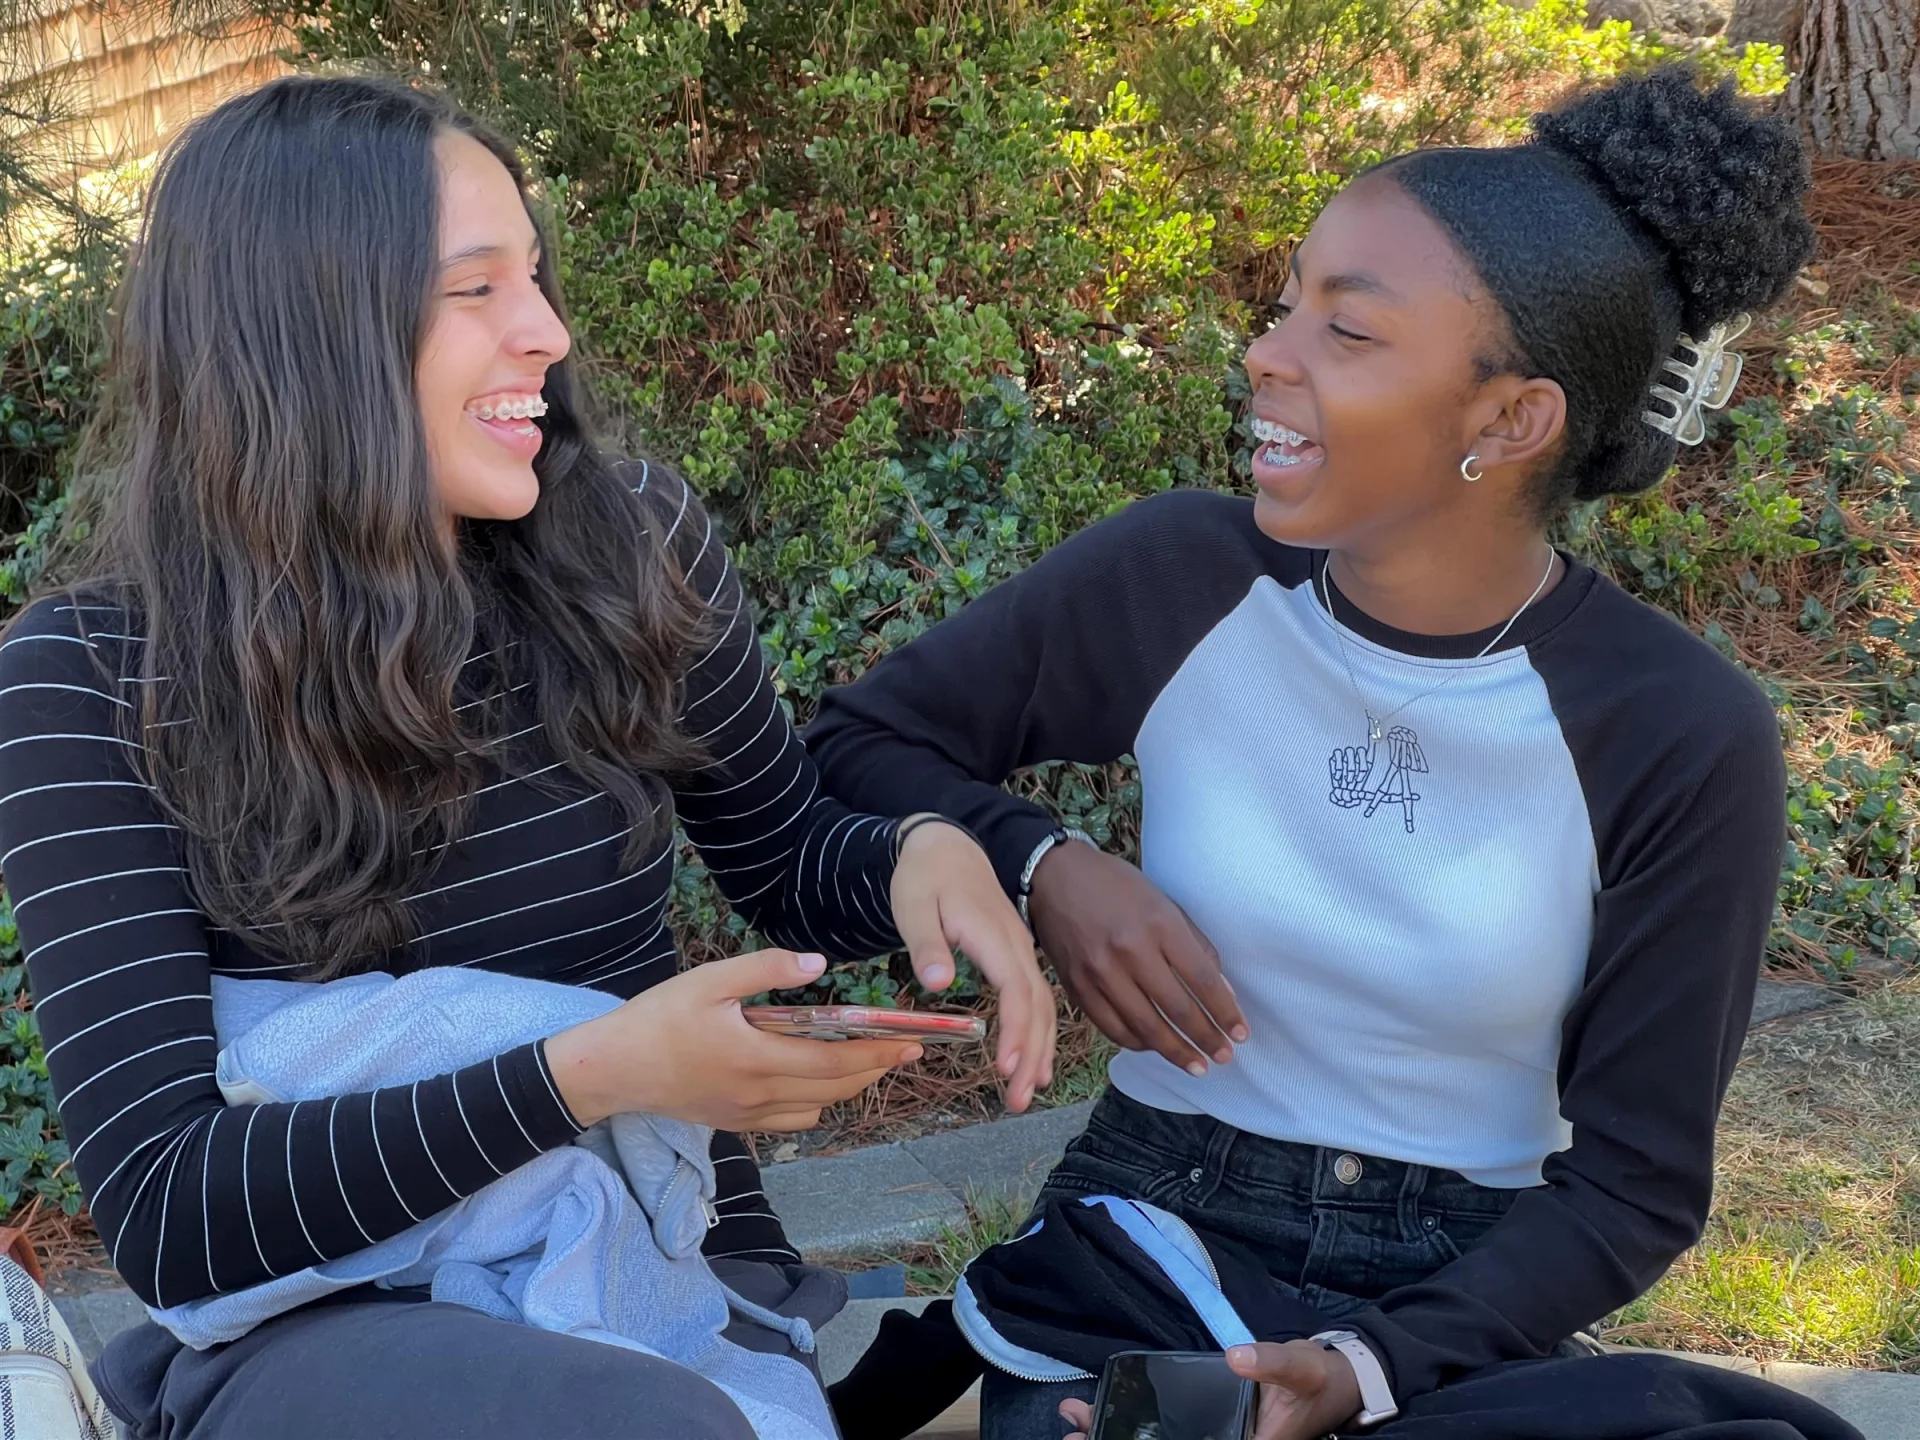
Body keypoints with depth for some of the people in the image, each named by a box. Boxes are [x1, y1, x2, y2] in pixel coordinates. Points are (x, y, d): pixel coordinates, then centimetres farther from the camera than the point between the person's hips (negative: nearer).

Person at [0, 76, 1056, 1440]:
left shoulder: (633, 545, -3)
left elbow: (791, 861, 13)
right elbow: (167, 1211, -16)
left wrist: (921, 854, -11)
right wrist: (587, 1076, -27)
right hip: (322, 1318, -3)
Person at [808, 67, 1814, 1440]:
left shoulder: (1681, 735, -13)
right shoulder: (1177, 573, -10)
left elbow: (1635, 1185, -6)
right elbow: (861, 740, 3)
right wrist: (1043, 868, -16)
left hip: (1461, 1296, 1)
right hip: (1143, 1229, -1)